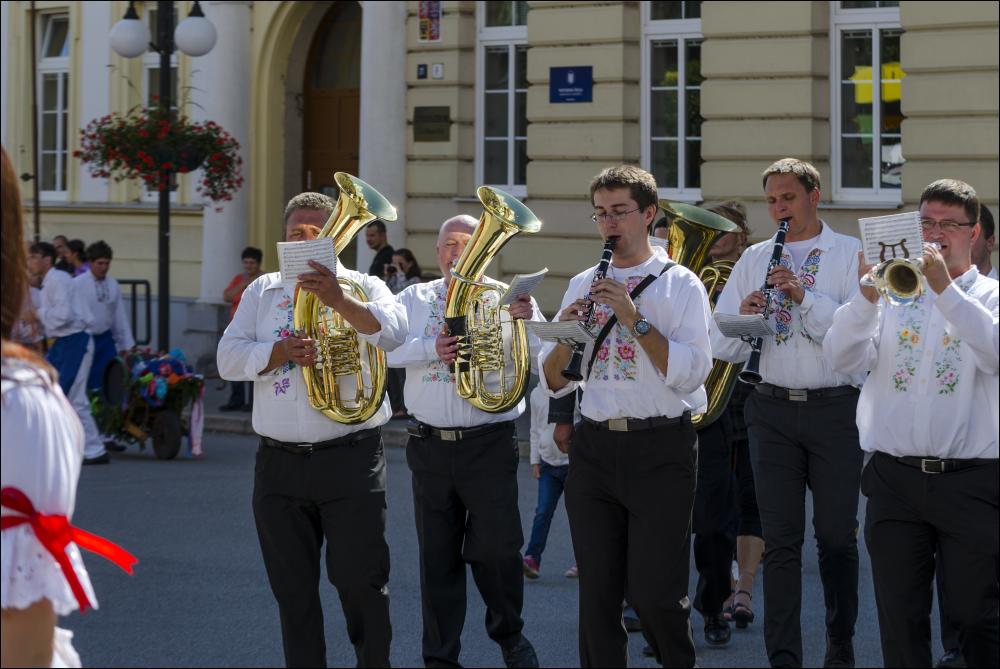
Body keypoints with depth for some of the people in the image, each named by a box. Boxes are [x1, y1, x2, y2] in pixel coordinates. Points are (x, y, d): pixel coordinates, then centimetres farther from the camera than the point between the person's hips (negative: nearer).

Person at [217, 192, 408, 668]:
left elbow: (392, 332, -18)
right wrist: (281, 351, -16)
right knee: (292, 588, 9)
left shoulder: (360, 286, 3)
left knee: (360, 581, -2)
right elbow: (228, 359, 2)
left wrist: (337, 299, -33)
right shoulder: (263, 291, 12)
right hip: (279, 464, 3)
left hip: (350, 460, -3)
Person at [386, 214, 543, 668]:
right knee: (437, 557, 8)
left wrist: (528, 321, -25)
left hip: (489, 444, -2)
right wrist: (432, 349, -18)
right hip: (429, 445, 2)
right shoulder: (415, 299, 10)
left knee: (496, 550, -3)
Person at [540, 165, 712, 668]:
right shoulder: (582, 286, 13)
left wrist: (633, 318, -17)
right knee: (597, 590, 5)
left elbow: (689, 374, -13)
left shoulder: (679, 285, 0)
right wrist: (568, 332, -7)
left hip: (661, 450, -4)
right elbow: (553, 383, 11)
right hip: (594, 449, 4)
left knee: (654, 591, -4)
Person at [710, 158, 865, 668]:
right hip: (772, 409, 2)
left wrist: (805, 297, -21)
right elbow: (721, 346, 7)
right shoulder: (754, 259, 12)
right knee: (780, 539, 0)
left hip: (835, 409, -2)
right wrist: (744, 316, -14)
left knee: (837, 535, 6)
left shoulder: (850, 254, 2)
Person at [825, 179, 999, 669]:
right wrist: (867, 295, -18)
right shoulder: (892, 289, 12)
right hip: (894, 477, 2)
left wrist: (945, 289, -23)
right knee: (900, 619, 5)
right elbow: (844, 358, -2)